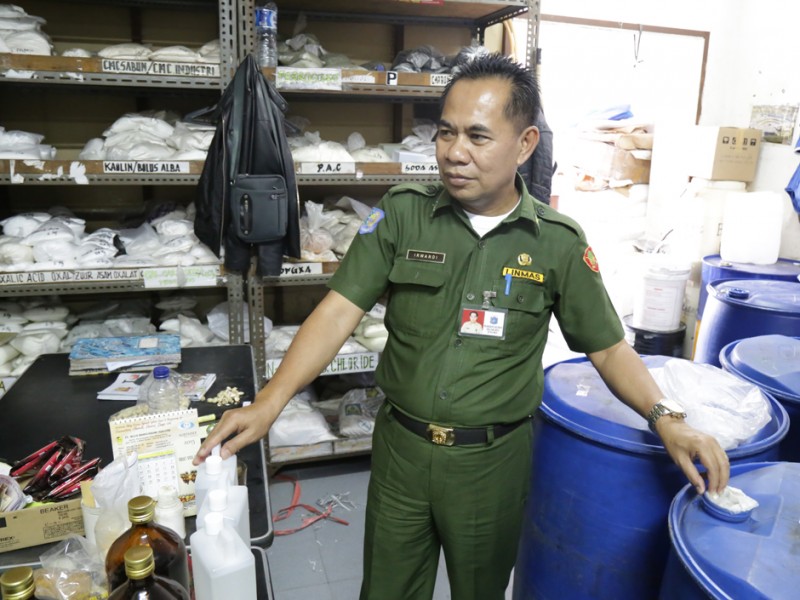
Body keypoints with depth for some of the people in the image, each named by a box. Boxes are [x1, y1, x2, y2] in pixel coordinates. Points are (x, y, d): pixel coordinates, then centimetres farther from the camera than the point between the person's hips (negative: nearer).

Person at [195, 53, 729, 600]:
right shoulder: (402, 213, -8)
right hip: (400, 448, 1)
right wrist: (270, 403, -23)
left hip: (494, 460, 0)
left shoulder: (558, 242, -7)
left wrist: (665, 420, -17)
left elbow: (609, 348, -1)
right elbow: (340, 310, -13)